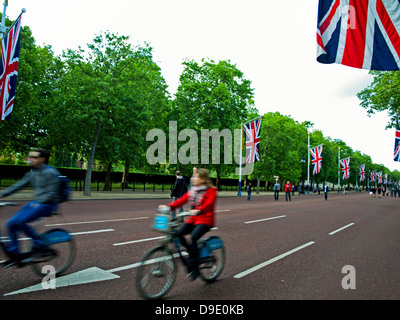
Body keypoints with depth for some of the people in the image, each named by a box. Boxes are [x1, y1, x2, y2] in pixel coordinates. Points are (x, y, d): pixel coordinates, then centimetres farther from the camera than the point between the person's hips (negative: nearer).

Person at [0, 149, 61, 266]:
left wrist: (38, 203, -21)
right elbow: (18, 185, 14)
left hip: (47, 204, -9)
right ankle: (14, 254, 11)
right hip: (35, 203, 9)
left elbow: (52, 193, -16)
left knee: (19, 222, -23)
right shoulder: (31, 173, 14)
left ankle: (39, 246, -8)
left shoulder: (50, 172, -12)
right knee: (11, 224, -1)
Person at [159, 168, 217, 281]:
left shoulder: (211, 191, -8)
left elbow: (209, 203, -26)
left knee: (193, 237, -28)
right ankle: (193, 254, 10)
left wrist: (198, 210, -46)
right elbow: (182, 200, 1)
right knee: (179, 234, -14)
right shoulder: (192, 190, 11)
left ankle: (195, 268, -11)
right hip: (193, 219, 7)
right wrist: (169, 206, -13)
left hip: (205, 220, -6)